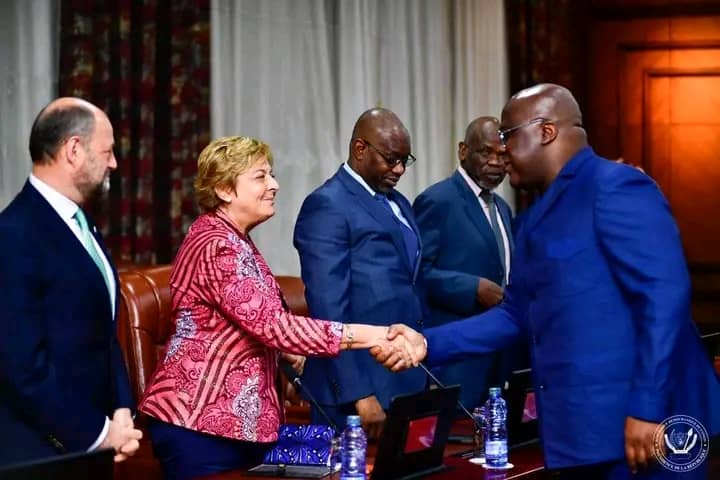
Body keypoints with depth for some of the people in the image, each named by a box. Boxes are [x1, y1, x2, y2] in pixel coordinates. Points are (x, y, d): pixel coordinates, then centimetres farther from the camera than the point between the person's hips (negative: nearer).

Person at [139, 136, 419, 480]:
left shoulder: (235, 240, 14)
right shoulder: (217, 246, -19)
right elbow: (273, 323, -28)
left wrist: (286, 355, 12)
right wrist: (363, 336, -30)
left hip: (239, 419, 10)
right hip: (202, 421, -10)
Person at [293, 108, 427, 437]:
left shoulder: (399, 204, 17)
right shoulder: (327, 206, -10)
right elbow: (329, 309, -16)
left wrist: (426, 373, 12)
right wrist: (359, 395, -20)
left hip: (409, 383, 8)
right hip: (360, 385, -8)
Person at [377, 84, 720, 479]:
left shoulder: (616, 187, -11)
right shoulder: (537, 217, 18)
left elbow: (664, 296, -18)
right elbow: (517, 314, 18)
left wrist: (647, 408, -22)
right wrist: (428, 344, 7)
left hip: (635, 424, -9)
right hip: (579, 429, 9)